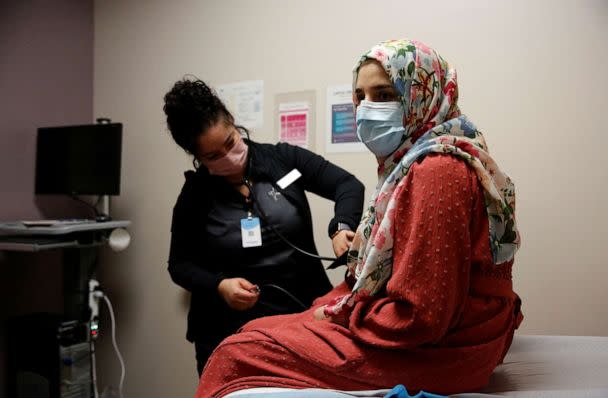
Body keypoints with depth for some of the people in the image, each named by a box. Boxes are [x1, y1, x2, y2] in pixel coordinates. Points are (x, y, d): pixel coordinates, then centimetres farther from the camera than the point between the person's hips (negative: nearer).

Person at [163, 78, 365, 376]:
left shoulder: (283, 159, -3)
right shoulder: (194, 195, -1)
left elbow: (348, 184, -4)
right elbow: (180, 264, 5)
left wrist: (341, 227, -24)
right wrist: (218, 285, -15)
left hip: (302, 316, 0)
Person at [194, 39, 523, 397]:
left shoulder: (437, 172, -23)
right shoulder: (426, 161, 9)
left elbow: (417, 318, -25)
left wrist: (338, 313, -10)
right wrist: (333, 306, 5)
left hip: (432, 353, -9)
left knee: (238, 353, -3)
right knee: (259, 332, 14)